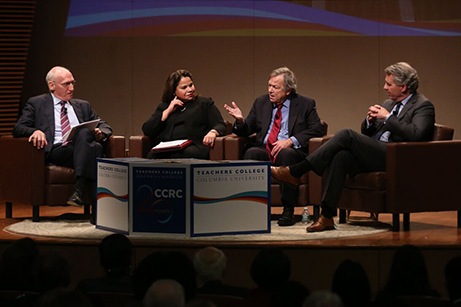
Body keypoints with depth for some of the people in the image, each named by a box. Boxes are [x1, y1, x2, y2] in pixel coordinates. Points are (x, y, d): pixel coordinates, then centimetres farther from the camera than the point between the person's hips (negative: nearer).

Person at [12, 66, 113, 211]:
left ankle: (80, 192, -46)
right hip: (55, 151, -4)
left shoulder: (82, 106, 30)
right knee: (95, 148, -33)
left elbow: (104, 126, 28)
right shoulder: (36, 104, 18)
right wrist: (35, 131, -16)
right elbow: (18, 129, 9)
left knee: (84, 133, -34)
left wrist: (100, 133, 0)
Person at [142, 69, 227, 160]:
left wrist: (213, 132, -16)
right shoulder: (164, 107, 26)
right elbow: (146, 131, 14)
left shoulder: (205, 103, 21)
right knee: (152, 155, -35)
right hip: (166, 148, 2)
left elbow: (221, 126, 9)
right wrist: (168, 111, 9)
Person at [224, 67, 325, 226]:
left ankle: (288, 210, -33)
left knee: (286, 153, -38)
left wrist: (291, 141, -16)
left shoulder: (305, 104, 7)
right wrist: (240, 120, -6)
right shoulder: (261, 102, 18)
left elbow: (317, 129, -4)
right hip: (263, 152, 3)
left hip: (290, 152, -3)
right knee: (251, 152, -31)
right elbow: (247, 130, 19)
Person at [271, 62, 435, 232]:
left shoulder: (423, 106, 0)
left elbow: (416, 135, -19)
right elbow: (367, 134, 28)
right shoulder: (389, 103, 26)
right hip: (373, 156, 8)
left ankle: (294, 172, -22)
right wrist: (370, 120, 5)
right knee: (340, 156, -25)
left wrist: (388, 117, -13)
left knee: (346, 135, -23)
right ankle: (327, 217, -29)